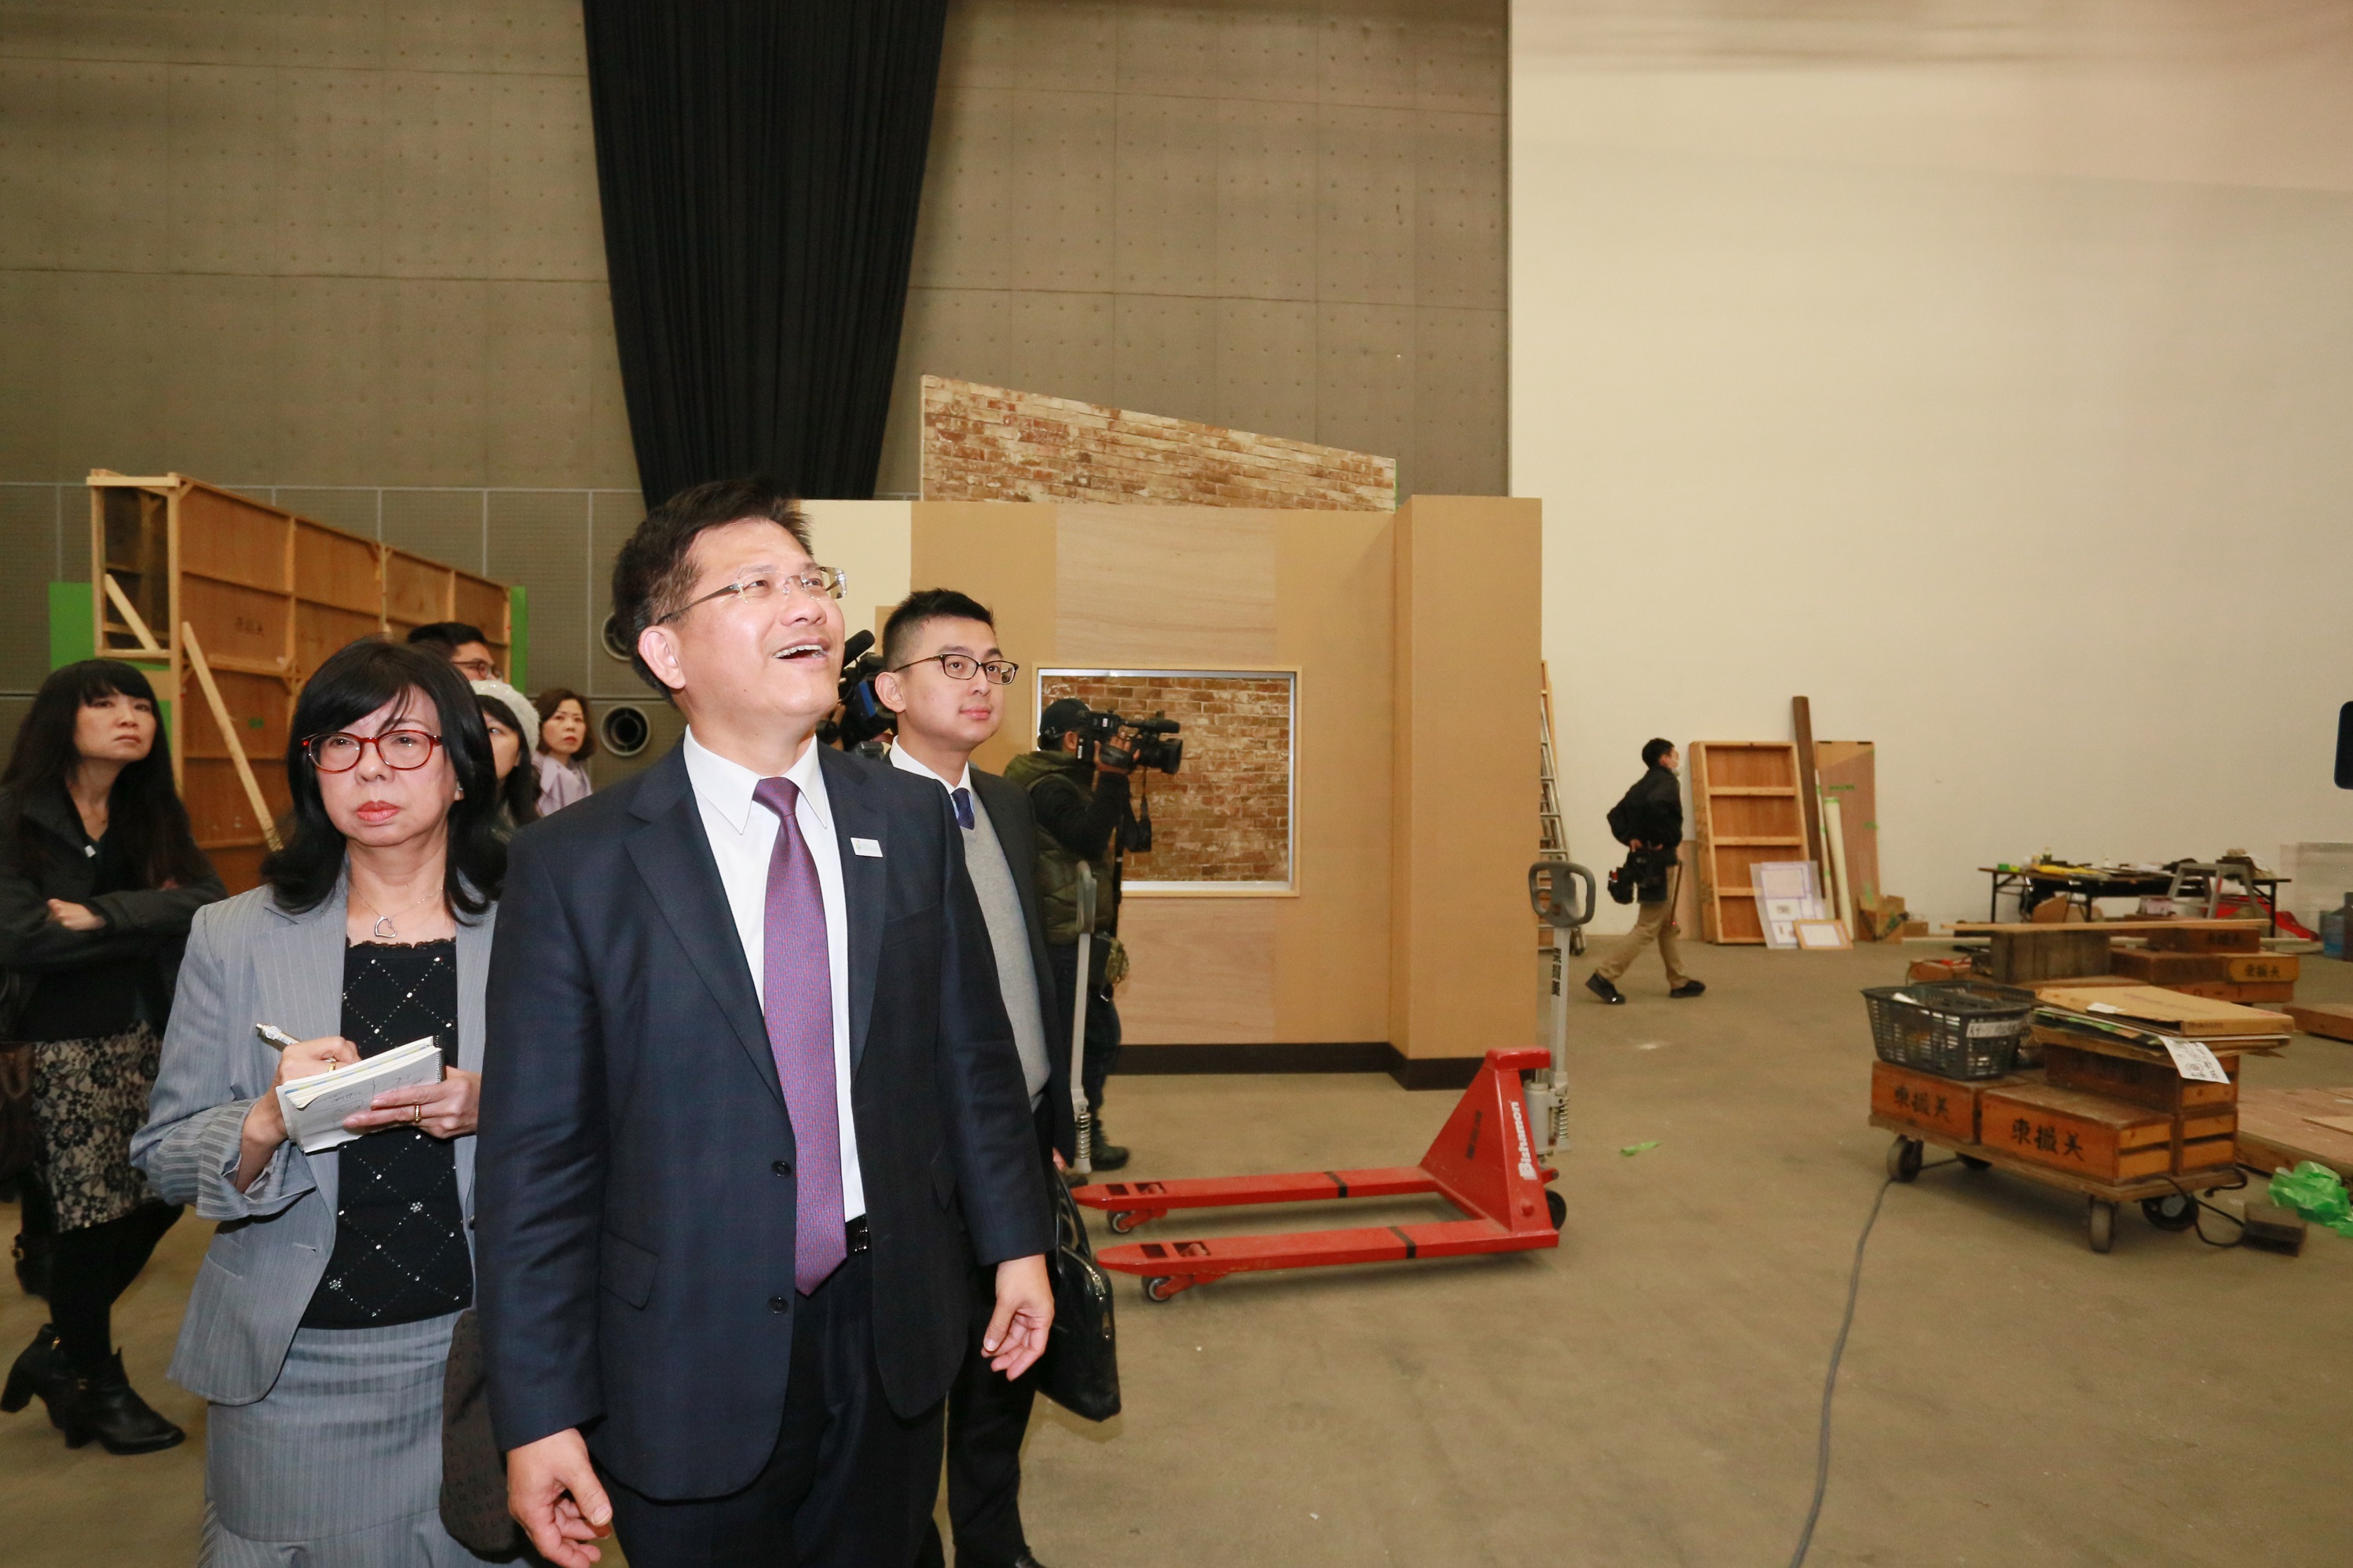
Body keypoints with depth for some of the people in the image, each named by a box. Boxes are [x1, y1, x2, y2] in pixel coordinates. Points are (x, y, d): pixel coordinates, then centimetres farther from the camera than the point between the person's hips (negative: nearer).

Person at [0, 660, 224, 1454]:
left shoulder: (156, 813, 7)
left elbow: (210, 903, -8)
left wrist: (100, 916, -19)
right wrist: (149, 916, -14)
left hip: (152, 1037, 5)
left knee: (157, 1198, 7)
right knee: (89, 1213, 6)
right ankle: (97, 1386, 27)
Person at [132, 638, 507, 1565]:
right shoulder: (233, 939, 0)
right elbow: (165, 1159, 3)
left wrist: (496, 1114, -19)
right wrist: (267, 1123, -18)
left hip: (482, 1354, 0)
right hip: (295, 1369, 1)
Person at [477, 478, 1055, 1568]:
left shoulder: (911, 822, -1)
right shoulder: (575, 866, -11)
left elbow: (971, 1049, 5)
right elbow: (537, 1157, -10)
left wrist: (1016, 1240, 7)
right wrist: (539, 1416, -9)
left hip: (894, 1338, 3)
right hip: (694, 1363, -3)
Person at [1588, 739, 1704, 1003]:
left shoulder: (1642, 785, 14)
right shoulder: (1667, 782, -11)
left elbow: (1616, 814, 12)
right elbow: (1655, 805, -32)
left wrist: (1629, 838, 1)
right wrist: (1662, 840, -21)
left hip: (1643, 860, 9)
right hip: (1661, 863, -9)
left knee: (1667, 926, 18)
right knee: (1648, 928, -6)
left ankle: (1679, 982, 26)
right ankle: (1604, 977, -10)